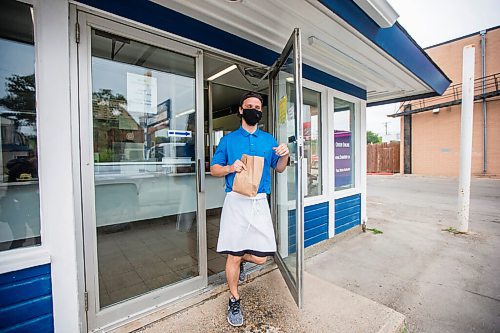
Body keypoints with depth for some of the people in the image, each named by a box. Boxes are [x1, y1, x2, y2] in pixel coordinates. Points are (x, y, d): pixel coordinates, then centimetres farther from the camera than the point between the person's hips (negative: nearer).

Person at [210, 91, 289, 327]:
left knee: (261, 257, 4)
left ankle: (240, 259, 40)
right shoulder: (228, 139, 7)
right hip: (235, 201, -2)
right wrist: (231, 167, -13)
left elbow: (279, 169, 17)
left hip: (259, 203, 2)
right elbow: (214, 169, 7)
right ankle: (234, 300, 30)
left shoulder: (269, 139, 13)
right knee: (233, 255, 4)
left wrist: (284, 155, -4)